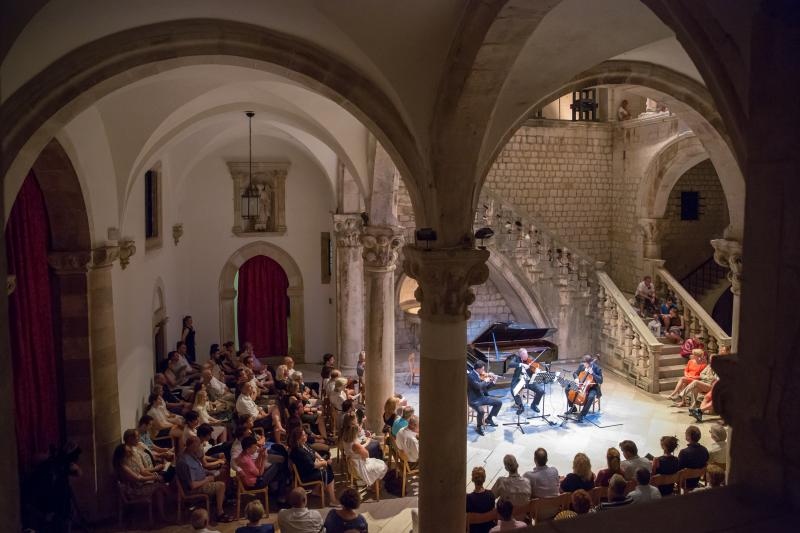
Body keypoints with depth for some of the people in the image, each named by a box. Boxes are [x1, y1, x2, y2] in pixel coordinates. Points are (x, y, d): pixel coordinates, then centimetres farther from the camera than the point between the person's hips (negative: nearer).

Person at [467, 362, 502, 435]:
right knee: (481, 410, -35)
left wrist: (492, 381, 1)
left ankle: (489, 419, 20)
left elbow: (486, 387, 15)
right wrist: (486, 381, -16)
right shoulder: (470, 375, -20)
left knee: (499, 402, 4)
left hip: (482, 397, 8)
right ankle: (479, 427, -6)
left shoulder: (480, 375, 5)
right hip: (474, 399, -8)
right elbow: (478, 386, -32)